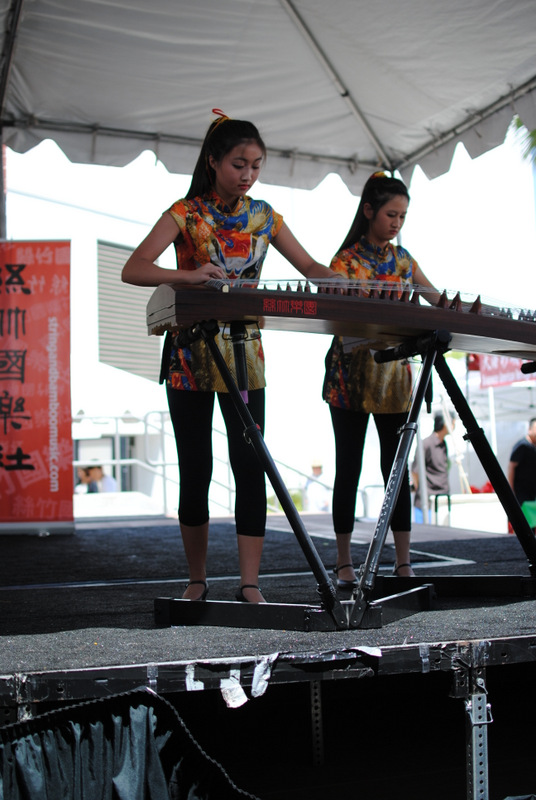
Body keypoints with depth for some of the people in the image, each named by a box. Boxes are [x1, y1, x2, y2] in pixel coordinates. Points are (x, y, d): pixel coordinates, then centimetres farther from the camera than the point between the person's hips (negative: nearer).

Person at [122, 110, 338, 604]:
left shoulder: (263, 216, 6)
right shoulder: (186, 213, -6)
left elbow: (309, 267, 8)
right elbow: (132, 270, -17)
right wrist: (188, 275, -34)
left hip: (244, 355, 3)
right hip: (191, 354, -3)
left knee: (251, 465, -6)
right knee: (195, 469, 3)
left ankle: (250, 585, -3)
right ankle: (197, 580, 18)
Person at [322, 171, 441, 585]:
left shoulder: (402, 258, 10)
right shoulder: (347, 260, -6)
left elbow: (438, 299, 16)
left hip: (394, 374, 5)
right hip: (352, 375, -5)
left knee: (397, 466, 4)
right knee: (349, 468, 1)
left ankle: (404, 564, 8)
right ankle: (344, 564, 9)